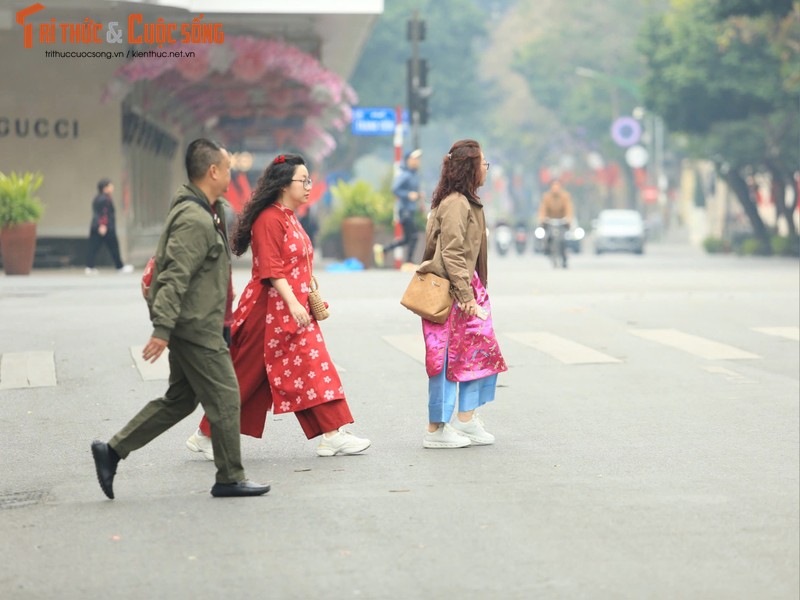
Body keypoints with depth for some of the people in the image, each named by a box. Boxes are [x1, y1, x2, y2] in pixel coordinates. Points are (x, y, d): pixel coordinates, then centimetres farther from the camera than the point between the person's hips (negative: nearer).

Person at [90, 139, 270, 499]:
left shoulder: (201, 212, 14)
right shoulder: (195, 220, -19)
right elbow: (175, 276, -26)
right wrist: (162, 329, -30)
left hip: (191, 325, 11)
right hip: (195, 327, -11)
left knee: (179, 399, 14)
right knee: (224, 398, -1)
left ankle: (112, 450, 14)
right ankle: (230, 479, 10)